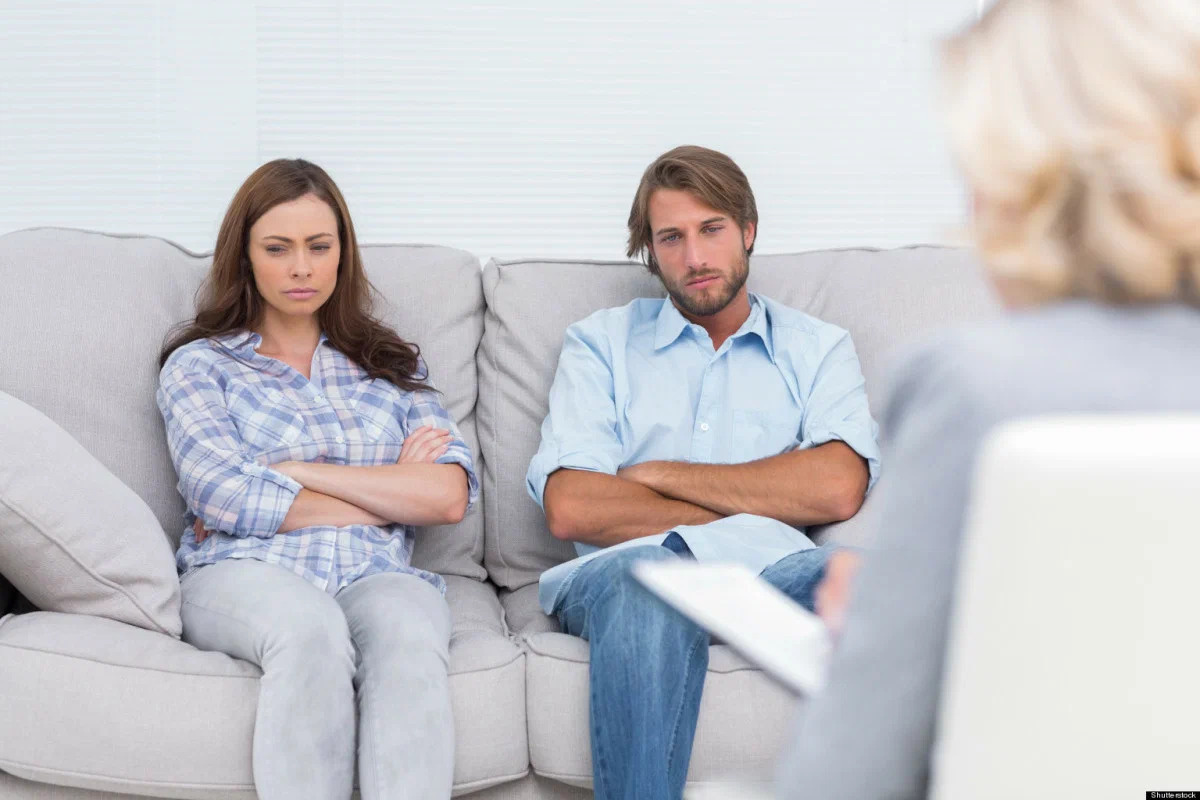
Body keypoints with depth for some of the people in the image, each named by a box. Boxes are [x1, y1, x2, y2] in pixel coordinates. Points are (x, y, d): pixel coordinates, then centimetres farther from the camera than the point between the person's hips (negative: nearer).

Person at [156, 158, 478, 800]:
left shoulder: (393, 363, 22)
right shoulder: (199, 364, 16)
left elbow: (450, 496, 5)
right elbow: (224, 498, -4)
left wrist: (294, 471, -1)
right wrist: (391, 492, 2)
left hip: (378, 575, 2)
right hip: (245, 576, -2)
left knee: (406, 633, -35)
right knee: (312, 630, -38)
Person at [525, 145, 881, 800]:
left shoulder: (818, 348, 20)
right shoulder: (601, 342, 19)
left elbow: (837, 489, -2)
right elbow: (570, 508, 1)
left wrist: (659, 474, 1)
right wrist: (755, 506, 1)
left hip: (773, 572, 1)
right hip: (626, 568, 0)